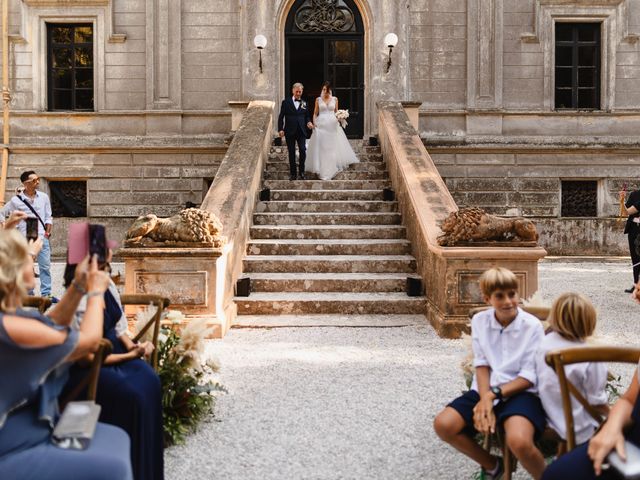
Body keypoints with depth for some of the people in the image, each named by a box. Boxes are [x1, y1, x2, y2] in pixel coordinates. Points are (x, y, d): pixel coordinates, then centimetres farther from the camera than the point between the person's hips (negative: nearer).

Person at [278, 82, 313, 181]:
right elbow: (281, 117, 2)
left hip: (301, 131, 1)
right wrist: (280, 129, -7)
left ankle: (301, 172, 3)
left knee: (303, 150, -10)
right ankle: (293, 173, 12)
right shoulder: (286, 102, 4)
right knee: (291, 153, 4)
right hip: (290, 131, -1)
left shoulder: (304, 103, 11)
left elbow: (307, 116, 17)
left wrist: (309, 122, -5)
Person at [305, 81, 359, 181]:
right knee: (321, 147, -3)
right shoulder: (318, 99, 5)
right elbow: (315, 113, 6)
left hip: (332, 125, 1)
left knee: (332, 146, 3)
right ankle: (322, 170, 4)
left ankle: (331, 168, 12)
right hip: (321, 125, -1)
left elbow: (336, 112, 12)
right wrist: (314, 123, -9)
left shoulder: (335, 99, 7)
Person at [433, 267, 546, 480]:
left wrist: (493, 395, -18)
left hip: (520, 392, -5)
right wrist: (485, 401, -14)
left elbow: (529, 377, -9)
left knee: (518, 441, -35)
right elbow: (481, 365, 2)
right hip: (485, 391, 5)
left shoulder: (532, 325, -9)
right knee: (443, 424, -15)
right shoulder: (479, 321, 3)